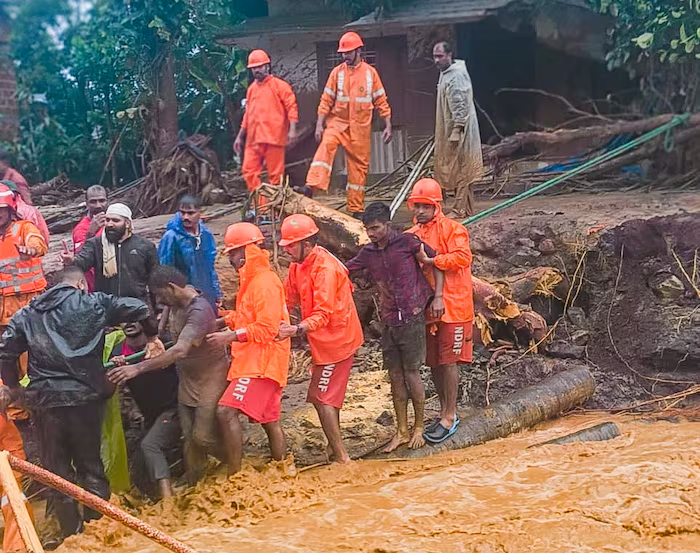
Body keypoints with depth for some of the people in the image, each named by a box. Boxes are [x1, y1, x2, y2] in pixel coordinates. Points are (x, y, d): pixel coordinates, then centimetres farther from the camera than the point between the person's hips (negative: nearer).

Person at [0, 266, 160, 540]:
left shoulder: (26, 314, 12)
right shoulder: (93, 303, 5)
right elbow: (139, 309, 0)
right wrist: (152, 336, 17)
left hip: (43, 399, 2)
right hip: (84, 395, -1)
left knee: (56, 469, 13)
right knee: (90, 462, 14)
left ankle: (71, 532, 18)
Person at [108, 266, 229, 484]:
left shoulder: (199, 310, -28)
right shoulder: (176, 305, 1)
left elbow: (179, 351, -38)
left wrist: (138, 368, -41)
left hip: (210, 379, -8)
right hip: (187, 380, 8)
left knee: (203, 437, -8)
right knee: (190, 439, 6)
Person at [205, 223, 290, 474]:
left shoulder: (265, 283, -15)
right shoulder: (251, 281, 17)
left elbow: (266, 328, -21)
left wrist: (230, 336, -22)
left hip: (262, 362, -11)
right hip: (252, 360, 11)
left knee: (227, 411, -19)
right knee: (269, 420, 16)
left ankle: (234, 475, -16)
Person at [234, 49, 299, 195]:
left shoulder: (279, 85, 1)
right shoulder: (251, 88, 19)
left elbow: (292, 107, -6)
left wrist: (292, 129, -18)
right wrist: (240, 136, 23)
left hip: (273, 138, -6)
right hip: (254, 139, 6)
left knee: (275, 174, -2)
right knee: (249, 171, -2)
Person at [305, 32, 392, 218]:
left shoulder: (370, 72, 1)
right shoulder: (337, 72, 1)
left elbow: (381, 101, 4)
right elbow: (326, 100, 1)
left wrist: (388, 125, 1)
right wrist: (319, 124, -6)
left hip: (360, 127, 1)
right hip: (337, 122, -1)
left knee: (360, 166, 4)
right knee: (326, 146, -29)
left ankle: (356, 209, 13)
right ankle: (312, 186, -41)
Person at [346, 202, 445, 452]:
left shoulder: (406, 242, -9)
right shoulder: (368, 253, 6)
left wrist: (438, 297, -9)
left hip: (412, 318, -5)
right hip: (388, 321, 5)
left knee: (411, 374, 0)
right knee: (395, 376, 8)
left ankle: (419, 428, 18)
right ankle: (402, 432, 19)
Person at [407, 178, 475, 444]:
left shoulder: (452, 229, -7)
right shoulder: (412, 234, 11)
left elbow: (463, 257, -22)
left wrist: (429, 260, -24)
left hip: (452, 306, -7)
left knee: (448, 361, -3)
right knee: (433, 362, 12)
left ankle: (449, 417, 6)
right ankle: (446, 411, 27)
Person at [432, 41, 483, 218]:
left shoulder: (456, 75, -18)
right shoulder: (446, 74, 15)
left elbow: (461, 105, -23)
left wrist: (456, 130, -26)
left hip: (459, 129, -10)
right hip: (450, 129, 10)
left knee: (460, 170, -6)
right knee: (455, 170, 13)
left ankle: (461, 210, -2)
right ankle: (466, 208, 19)